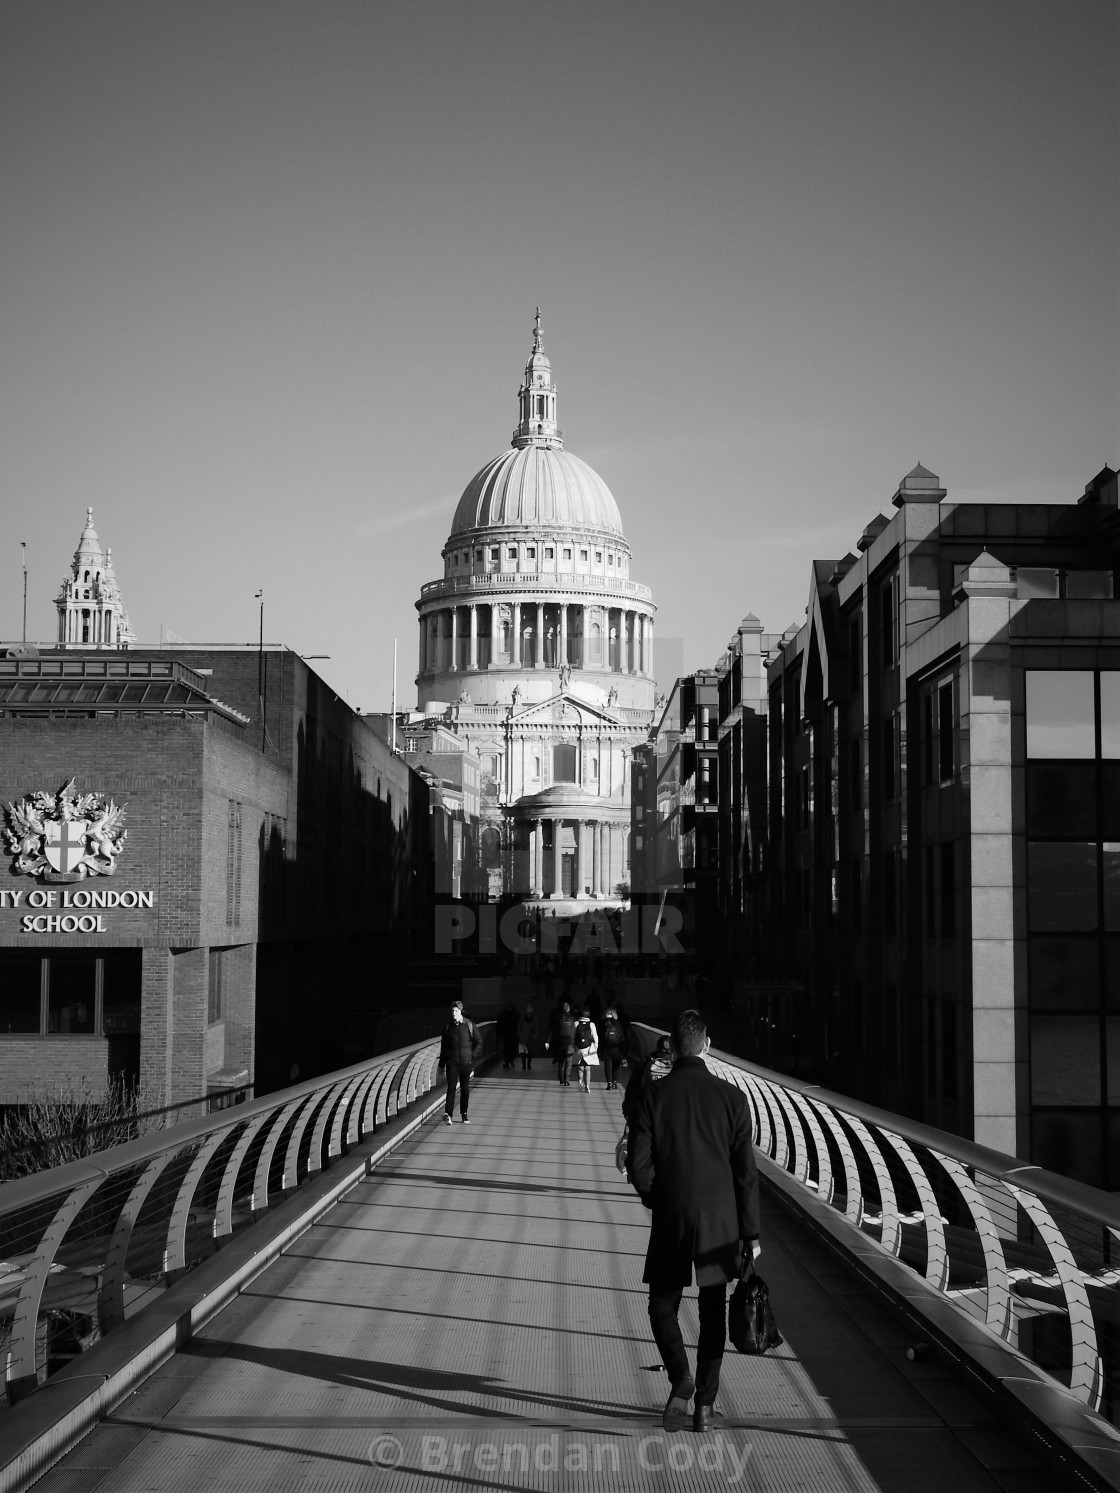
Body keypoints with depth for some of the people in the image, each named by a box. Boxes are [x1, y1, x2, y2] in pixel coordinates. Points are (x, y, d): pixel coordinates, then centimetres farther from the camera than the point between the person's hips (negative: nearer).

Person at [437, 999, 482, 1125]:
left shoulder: (470, 1025, 0)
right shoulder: (448, 1027, 4)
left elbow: (479, 1042, 7)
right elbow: (443, 1046, 11)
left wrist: (472, 1055, -4)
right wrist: (441, 1064, 9)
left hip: (466, 1063, 0)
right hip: (452, 1063, 0)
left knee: (465, 1090, 7)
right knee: (451, 1088, -10)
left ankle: (464, 1114, 17)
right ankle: (448, 1114, -17)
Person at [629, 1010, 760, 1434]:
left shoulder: (653, 1096, -7)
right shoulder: (730, 1097, -4)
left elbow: (639, 1164, -7)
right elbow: (746, 1171, -3)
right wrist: (750, 1232, 3)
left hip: (670, 1222, -1)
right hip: (720, 1221, 1)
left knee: (663, 1305, 14)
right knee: (713, 1313, 14)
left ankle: (680, 1377, -10)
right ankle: (705, 1403, 15)